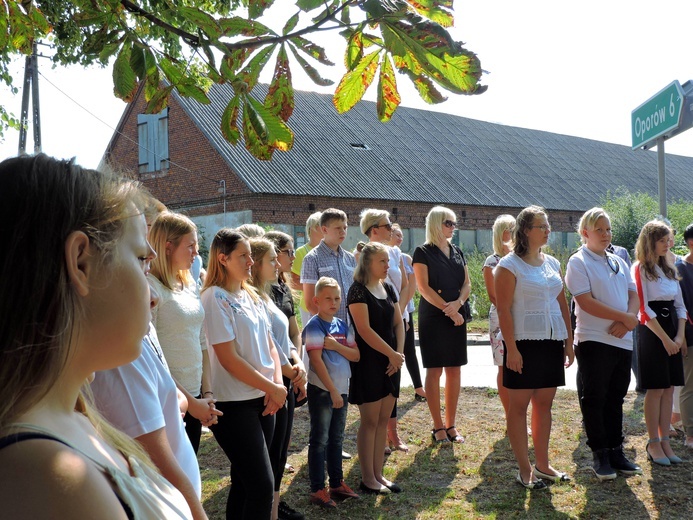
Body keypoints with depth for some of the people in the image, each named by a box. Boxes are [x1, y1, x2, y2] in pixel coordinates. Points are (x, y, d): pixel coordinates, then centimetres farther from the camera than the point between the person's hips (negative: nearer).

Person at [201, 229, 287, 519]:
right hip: (234, 405, -8)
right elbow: (228, 359, -17)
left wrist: (278, 384, -3)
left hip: (262, 399, 8)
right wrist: (273, 388, -12)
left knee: (244, 482, 13)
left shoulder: (251, 296, 12)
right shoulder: (215, 298, -13)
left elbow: (268, 344, 14)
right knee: (262, 485, -9)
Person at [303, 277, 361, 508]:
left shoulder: (343, 326, 8)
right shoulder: (314, 326, -11)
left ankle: (337, 483, 26)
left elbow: (356, 355, 3)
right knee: (320, 440, 0)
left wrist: (335, 345, -14)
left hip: (341, 389, 6)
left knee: (336, 438, 15)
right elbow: (316, 361, -17)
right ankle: (317, 489, 6)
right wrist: (333, 391, -18)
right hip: (321, 390, -6)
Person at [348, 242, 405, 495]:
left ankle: (378, 474, 19)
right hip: (368, 362, -7)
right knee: (370, 421, -1)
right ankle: (367, 479, 8)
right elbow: (365, 330, -17)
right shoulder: (358, 290, -11)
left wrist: (399, 353, -4)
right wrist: (392, 354, -14)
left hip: (390, 362, 7)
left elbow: (398, 323, 11)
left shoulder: (388, 289, 12)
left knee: (383, 419, 10)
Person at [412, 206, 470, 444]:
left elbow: (466, 283, 11)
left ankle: (450, 425, 15)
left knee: (454, 370, 6)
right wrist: (448, 310, -15)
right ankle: (438, 427, 7)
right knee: (434, 371, -1)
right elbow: (424, 287, -11)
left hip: (457, 317, 5)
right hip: (433, 317, -5)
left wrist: (458, 303, -10)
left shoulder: (457, 252, 13)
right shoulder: (423, 252, -4)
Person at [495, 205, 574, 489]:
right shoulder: (509, 265, -7)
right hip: (524, 343, -6)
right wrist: (511, 348, -17)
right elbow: (503, 309, -12)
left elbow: (563, 304, 16)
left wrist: (569, 340, 11)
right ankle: (524, 469, 9)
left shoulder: (552, 263, 12)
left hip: (552, 342, 6)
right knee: (519, 404, 1)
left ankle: (542, 464, 23)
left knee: (544, 403, 12)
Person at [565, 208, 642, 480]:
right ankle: (600, 455, 10)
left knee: (615, 398, 13)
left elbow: (633, 295, 11)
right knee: (594, 399, 1)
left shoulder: (618, 262, 16)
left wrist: (627, 320, -10)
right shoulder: (578, 262, -6)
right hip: (594, 341, -6)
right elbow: (586, 302, -15)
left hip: (622, 340, 7)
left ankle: (615, 451, 22)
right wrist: (625, 317, -15)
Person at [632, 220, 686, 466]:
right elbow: (644, 308, -13)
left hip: (672, 329, 7)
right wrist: (665, 339, -15)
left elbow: (680, 305, 13)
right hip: (651, 331, -7)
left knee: (669, 388, 6)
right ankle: (653, 444, 5)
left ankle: (665, 441, 13)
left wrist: (680, 336, -1)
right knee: (656, 389, -4)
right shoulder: (640, 268, -7)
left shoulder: (669, 269, 14)